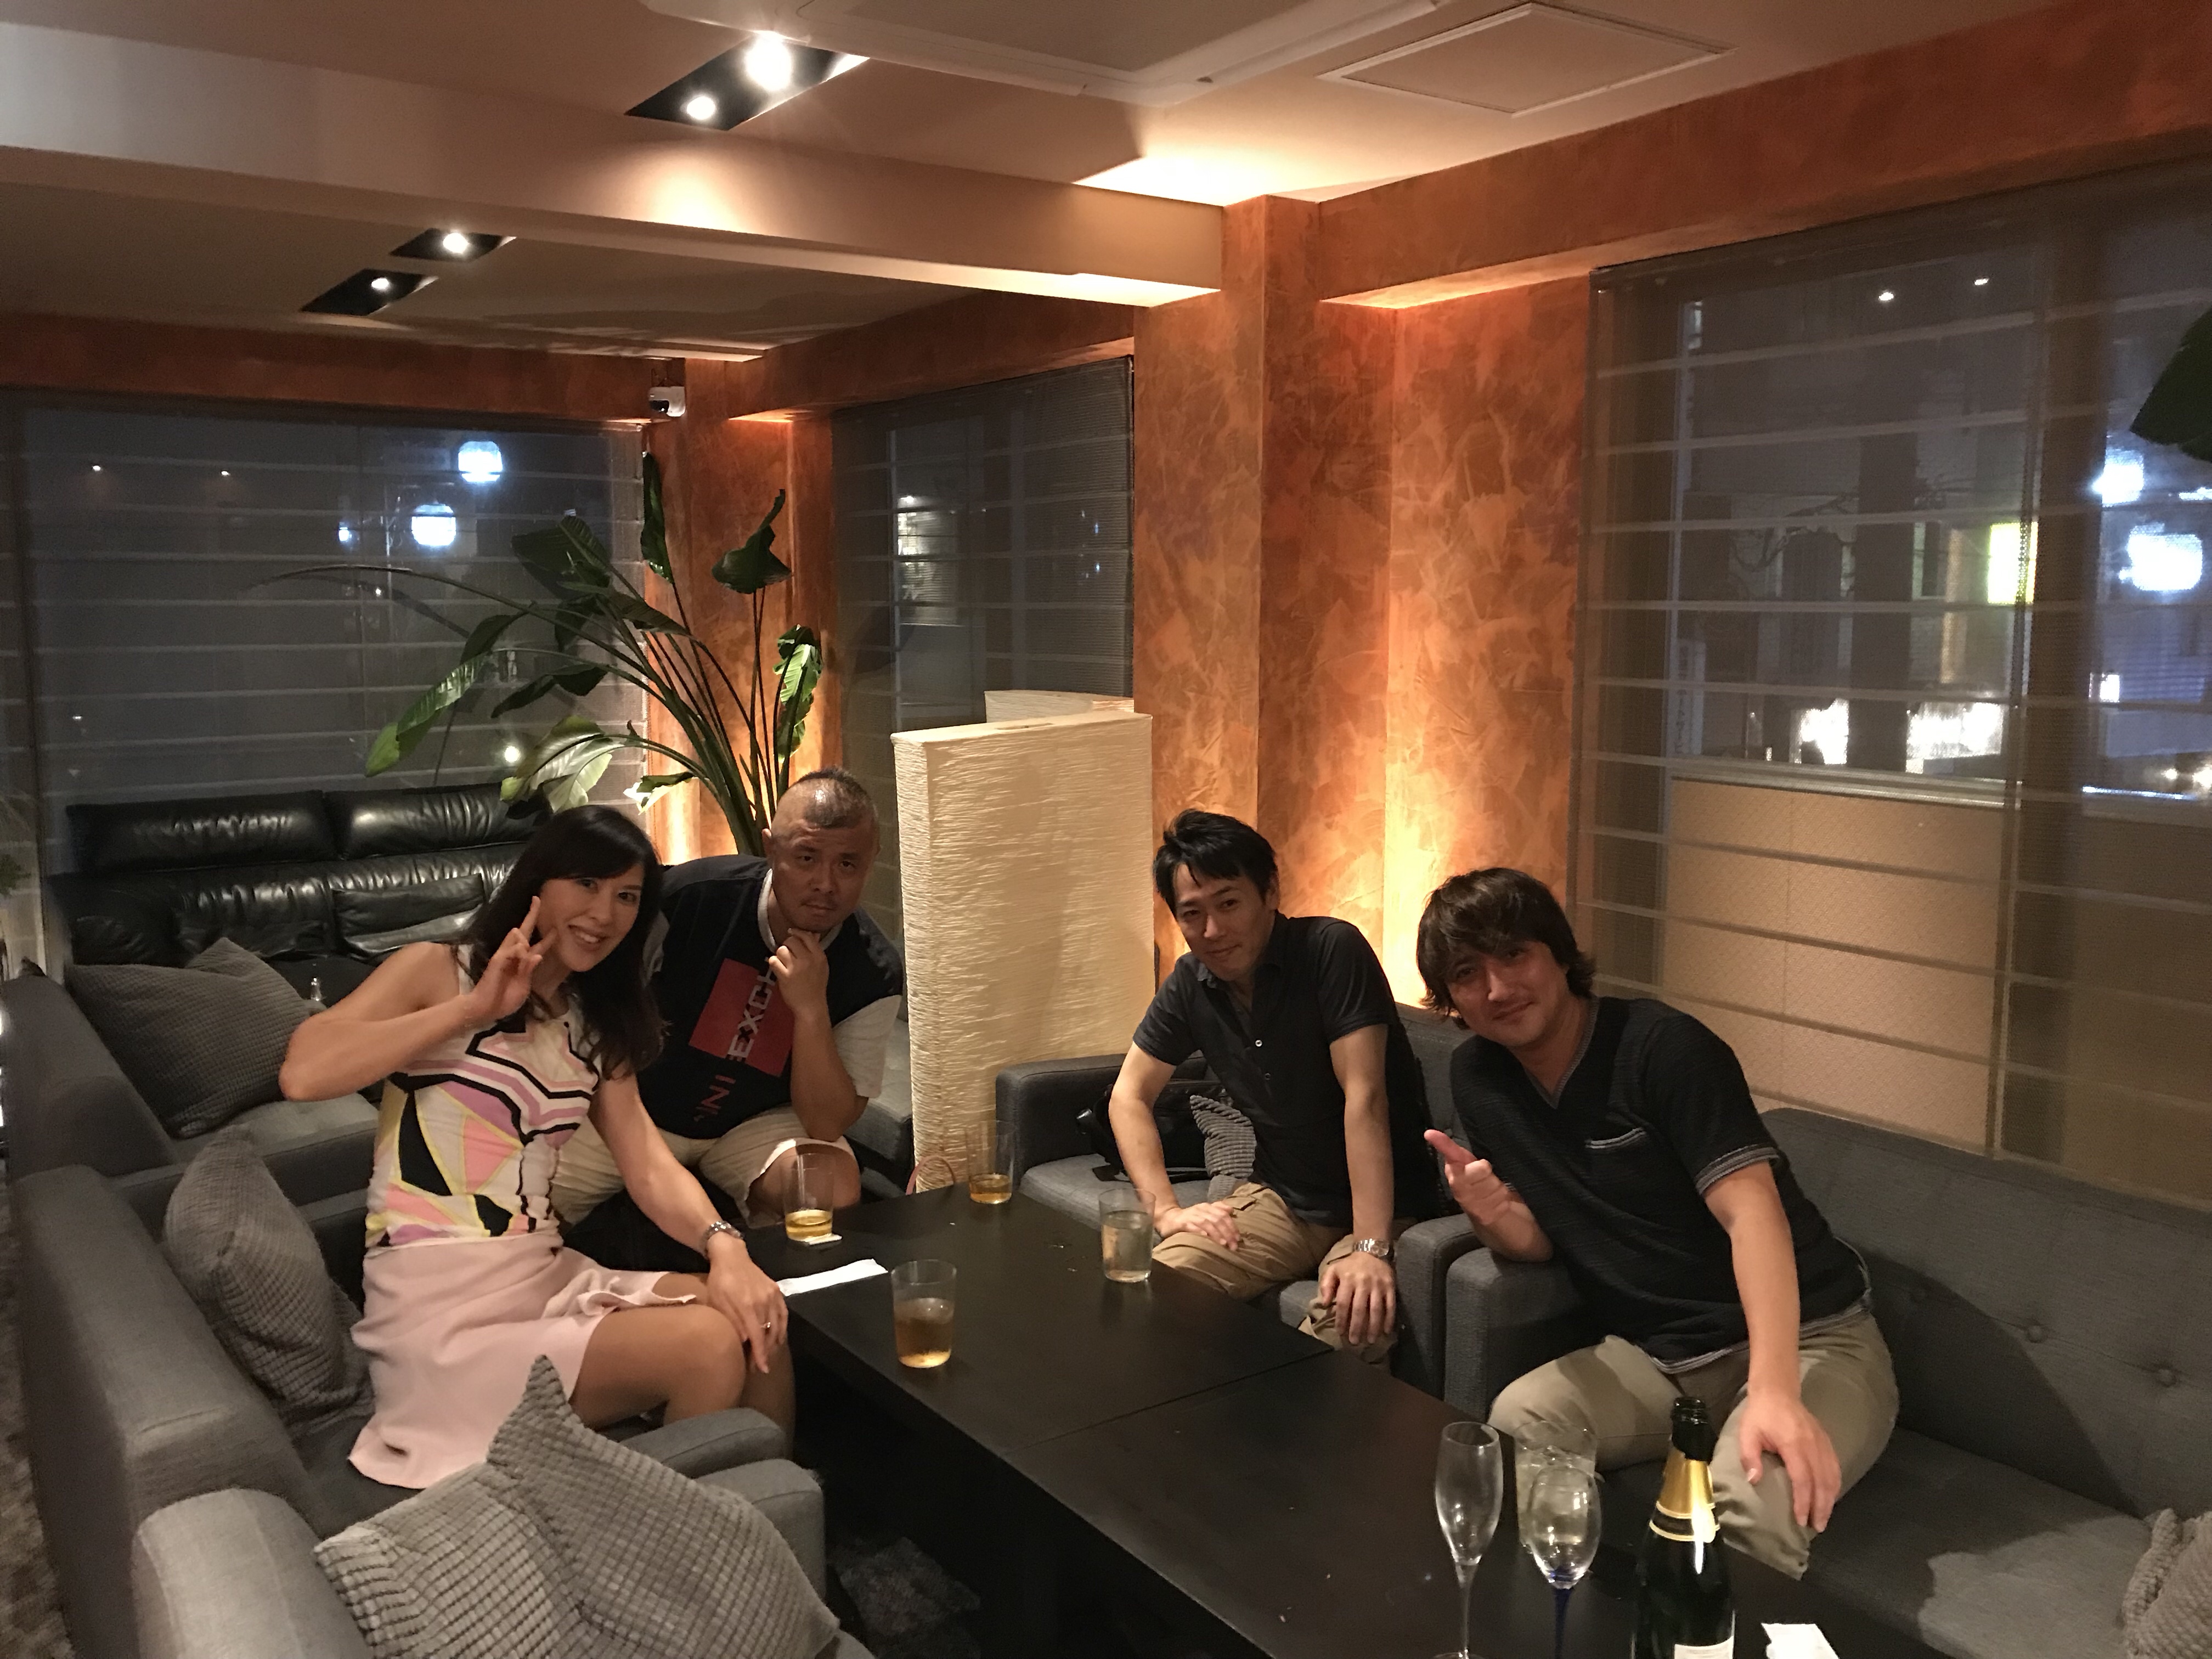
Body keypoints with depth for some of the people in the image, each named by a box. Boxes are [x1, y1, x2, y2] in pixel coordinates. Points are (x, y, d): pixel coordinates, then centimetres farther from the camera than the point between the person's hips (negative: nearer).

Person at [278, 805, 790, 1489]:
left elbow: (651, 1166, 3)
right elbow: (302, 1073, -20)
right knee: (707, 1349, -21)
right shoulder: (435, 970, -1)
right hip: (444, 1310, -6)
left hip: (551, 1278, 6)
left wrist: (723, 1245, -17)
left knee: (756, 1323, -14)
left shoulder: (597, 1028, 16)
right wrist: (475, 1007, -19)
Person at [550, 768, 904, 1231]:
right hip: (638, 1106, 0)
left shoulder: (875, 973, -18)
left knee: (835, 1187, -30)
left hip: (759, 1123, 0)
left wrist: (812, 1009, -33)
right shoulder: (691, 894, -21)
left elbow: (827, 1126, -20)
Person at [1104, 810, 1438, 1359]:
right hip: (1281, 1199, 5)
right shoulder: (1190, 985, 0)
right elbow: (1129, 1096, 8)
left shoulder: (1331, 949, -18)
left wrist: (1371, 1248, -31)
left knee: (1351, 1326, -34)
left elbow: (1364, 1097, -25)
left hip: (1382, 1206, -4)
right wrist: (1165, 1208, -7)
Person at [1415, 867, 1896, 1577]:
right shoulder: (1478, 1077, 3)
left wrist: (1774, 1393, -38)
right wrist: (1491, 1214, -20)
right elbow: (1538, 1241, 6)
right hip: (1656, 1356, 5)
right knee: (1516, 1422, -25)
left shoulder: (1662, 1046, -16)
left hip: (1804, 1339, -4)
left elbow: (1751, 1210, -24)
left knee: (1751, 1501, -34)